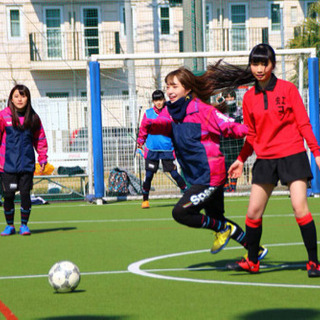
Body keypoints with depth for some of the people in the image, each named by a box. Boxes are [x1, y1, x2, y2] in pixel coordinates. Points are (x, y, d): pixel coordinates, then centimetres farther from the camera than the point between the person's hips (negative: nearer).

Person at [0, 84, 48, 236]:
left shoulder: (33, 117, 5)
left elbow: (40, 139, 12)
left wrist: (42, 158, 7)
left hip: (27, 164, 1)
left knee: (25, 194, -2)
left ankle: (24, 225, 15)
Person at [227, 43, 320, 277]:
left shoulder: (288, 89, -4)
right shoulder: (249, 97, 7)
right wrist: (241, 160, 9)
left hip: (292, 156, -4)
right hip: (265, 159, 4)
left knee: (300, 207, -14)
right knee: (254, 212, 3)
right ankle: (252, 262, 19)